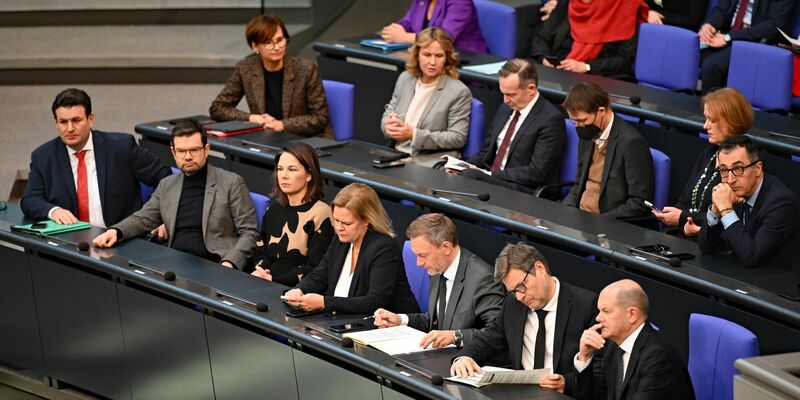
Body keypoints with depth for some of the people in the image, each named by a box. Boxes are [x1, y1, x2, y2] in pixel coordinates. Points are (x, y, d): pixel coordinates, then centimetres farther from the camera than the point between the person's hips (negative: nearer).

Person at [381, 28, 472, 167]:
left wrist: (414, 134, -18)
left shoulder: (459, 92, -7)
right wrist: (389, 126, -8)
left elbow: (458, 138, -9)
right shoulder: (405, 79, 11)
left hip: (431, 164, -5)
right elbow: (388, 114, 19)